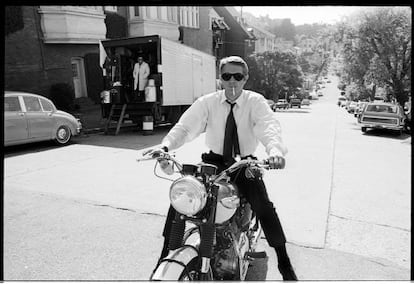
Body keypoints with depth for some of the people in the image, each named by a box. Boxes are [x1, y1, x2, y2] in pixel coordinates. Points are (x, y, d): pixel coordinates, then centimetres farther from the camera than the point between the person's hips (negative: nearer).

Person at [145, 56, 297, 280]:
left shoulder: (255, 102, -5)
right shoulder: (207, 102, -2)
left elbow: (269, 126, -24)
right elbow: (185, 127, -15)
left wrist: (275, 150, -47)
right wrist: (165, 145, -36)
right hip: (214, 162, 2)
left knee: (264, 206, -17)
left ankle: (284, 262, 9)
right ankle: (166, 255, 9)